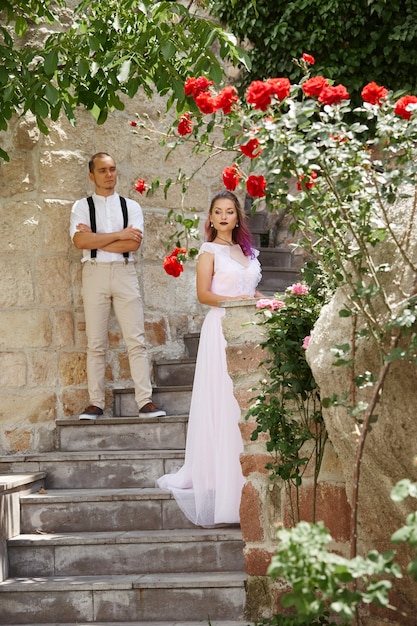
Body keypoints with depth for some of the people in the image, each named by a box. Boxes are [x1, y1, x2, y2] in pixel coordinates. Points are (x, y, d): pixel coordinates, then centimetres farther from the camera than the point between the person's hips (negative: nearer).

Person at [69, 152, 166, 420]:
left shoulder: (131, 206, 10)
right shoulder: (82, 206, 7)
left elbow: (134, 243, -5)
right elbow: (80, 241, -10)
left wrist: (96, 240, -7)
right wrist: (118, 235, -9)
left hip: (125, 273, 1)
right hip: (95, 273, 0)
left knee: (136, 340, -4)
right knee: (96, 343, 1)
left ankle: (146, 401, -5)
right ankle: (96, 403, 5)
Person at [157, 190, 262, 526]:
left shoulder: (246, 251, 19)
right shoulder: (210, 251, 1)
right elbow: (204, 294, -8)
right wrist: (233, 301, -20)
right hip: (221, 327, -6)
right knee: (223, 401, -7)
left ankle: (246, 476, 7)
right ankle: (220, 475, -4)